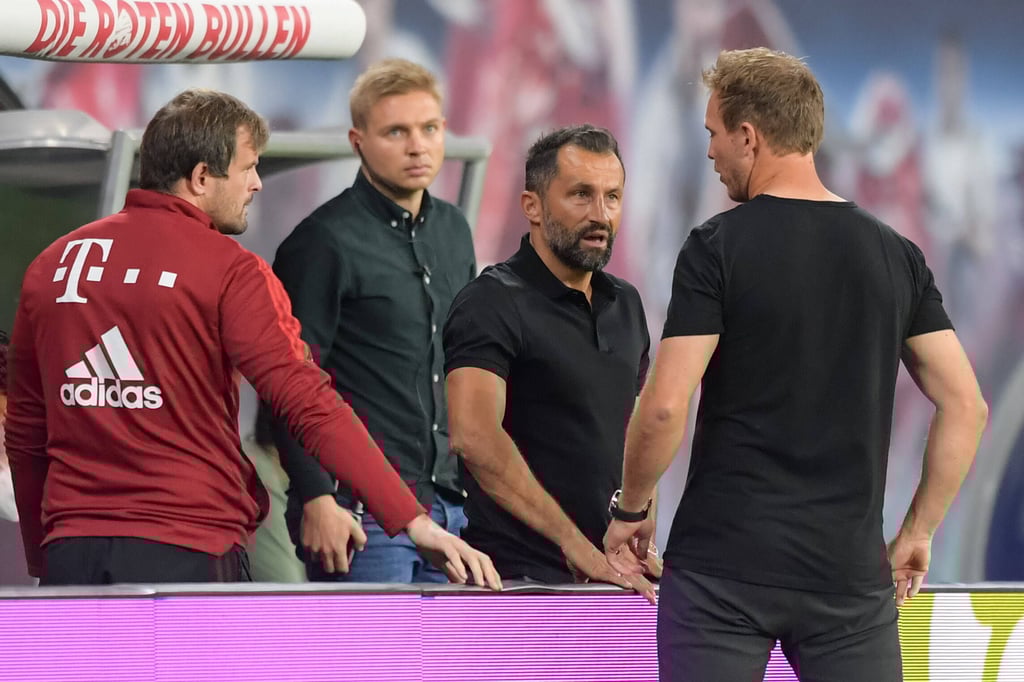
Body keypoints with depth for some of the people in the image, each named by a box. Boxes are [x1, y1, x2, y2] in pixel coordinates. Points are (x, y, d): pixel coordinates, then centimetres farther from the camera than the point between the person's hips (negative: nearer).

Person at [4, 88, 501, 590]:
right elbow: (310, 405, -15)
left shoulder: (51, 266, 10)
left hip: (70, 551, 5)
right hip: (188, 550, -5)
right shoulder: (230, 272, -6)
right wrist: (413, 521, -17)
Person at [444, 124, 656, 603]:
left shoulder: (625, 304, 16)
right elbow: (474, 436, -24)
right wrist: (572, 541, -27)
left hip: (608, 571, 7)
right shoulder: (493, 303, -9)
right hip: (523, 576, -7)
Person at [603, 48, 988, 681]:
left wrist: (630, 511, 3)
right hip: (850, 568, 3)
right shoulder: (895, 254, 7)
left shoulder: (717, 248, -7)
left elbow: (665, 407, -13)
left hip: (723, 565, -3)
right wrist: (918, 532, 14)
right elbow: (965, 405, 5)